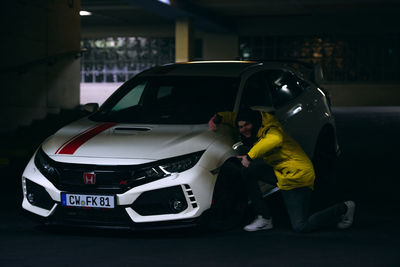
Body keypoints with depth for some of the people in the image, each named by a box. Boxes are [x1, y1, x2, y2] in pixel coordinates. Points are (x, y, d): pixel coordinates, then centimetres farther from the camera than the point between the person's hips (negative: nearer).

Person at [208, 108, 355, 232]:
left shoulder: (268, 129, -16)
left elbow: (275, 139, -42)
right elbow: (234, 117, 24)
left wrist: (250, 156, -39)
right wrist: (219, 117, 3)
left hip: (299, 176, -9)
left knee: (301, 226, -14)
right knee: (248, 170, -7)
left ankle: (344, 208, 7)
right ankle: (264, 218, -3)